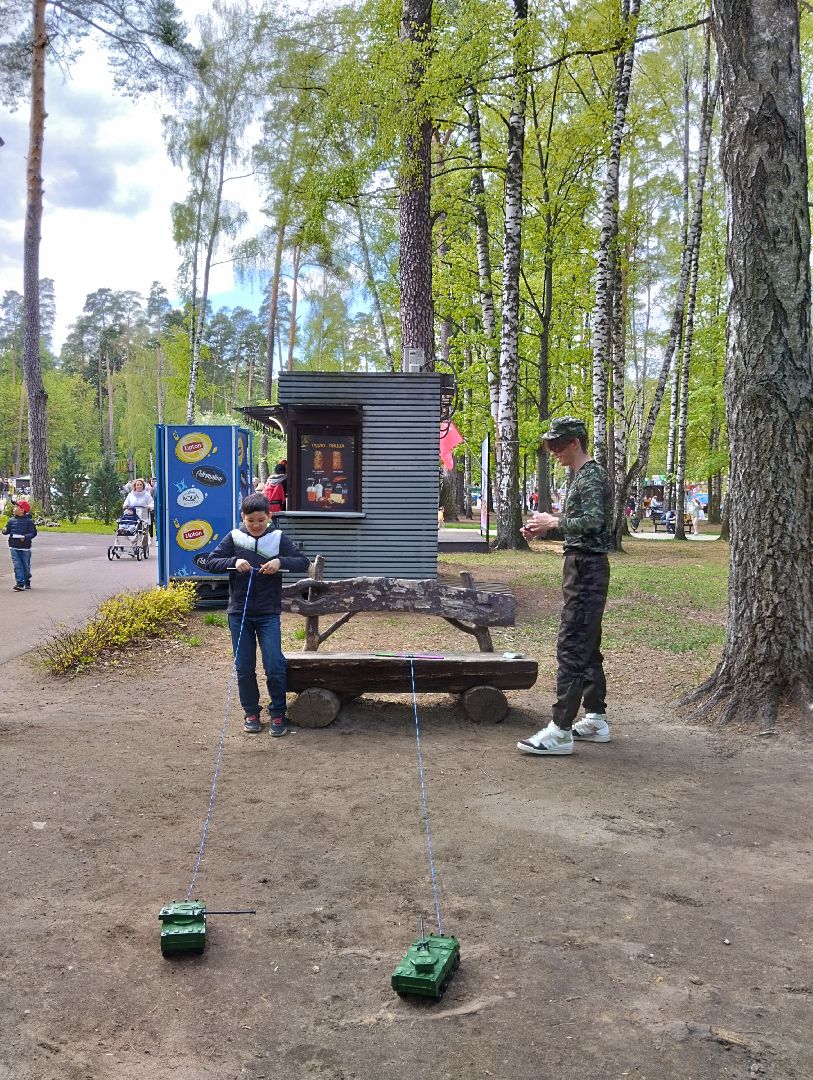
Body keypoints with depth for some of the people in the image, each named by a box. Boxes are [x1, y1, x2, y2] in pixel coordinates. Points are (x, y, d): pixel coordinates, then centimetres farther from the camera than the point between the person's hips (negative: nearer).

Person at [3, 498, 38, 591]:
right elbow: (7, 530, 9)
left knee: (26, 566, 8)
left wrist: (25, 537, -22)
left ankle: (27, 582, 25)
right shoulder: (11, 520, 8)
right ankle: (19, 583, -9)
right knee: (17, 566, -6)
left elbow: (33, 533, -6)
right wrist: (5, 531, -15)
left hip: (25, 547, -2)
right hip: (14, 547, 2)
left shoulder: (29, 521, -3)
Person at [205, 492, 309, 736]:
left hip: (268, 613, -1)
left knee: (274, 665, -6)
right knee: (244, 668, 7)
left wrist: (281, 562, -20)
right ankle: (251, 712, 22)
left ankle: (278, 713, 10)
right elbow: (211, 562, -2)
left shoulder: (278, 539, -1)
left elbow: (303, 562, -2)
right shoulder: (233, 538, 0)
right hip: (239, 612, 1)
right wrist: (233, 562, -20)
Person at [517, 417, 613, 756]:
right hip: (582, 566, 11)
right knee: (587, 647, 14)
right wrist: (545, 528, 9)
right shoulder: (582, 476, 17)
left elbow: (592, 522, -26)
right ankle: (595, 720, 22)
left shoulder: (591, 476, -14)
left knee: (571, 648, -11)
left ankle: (560, 731, -9)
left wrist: (554, 521, -15)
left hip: (586, 568, -11)